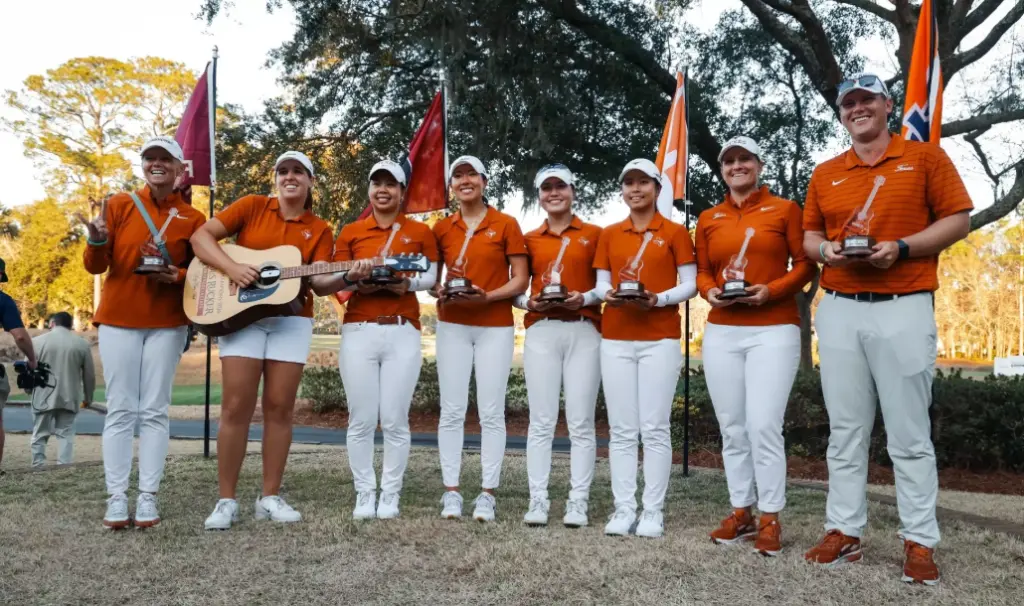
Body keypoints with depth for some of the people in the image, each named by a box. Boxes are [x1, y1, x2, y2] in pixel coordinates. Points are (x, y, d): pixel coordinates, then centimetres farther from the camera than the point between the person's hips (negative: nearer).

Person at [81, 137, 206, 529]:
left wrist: (177, 276, -14)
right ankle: (116, 499, 2)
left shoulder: (192, 218, 3)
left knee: (155, 410, 1)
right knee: (120, 409, -1)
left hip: (167, 323, 0)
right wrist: (97, 241, -21)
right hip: (119, 319, 0)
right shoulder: (119, 204, 3)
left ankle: (148, 498, 4)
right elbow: (95, 266, 1)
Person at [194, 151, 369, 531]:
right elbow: (201, 236, -1)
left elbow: (319, 283, -3)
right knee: (236, 406, -3)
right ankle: (226, 500, 5)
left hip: (292, 320, 2)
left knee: (279, 408, 2)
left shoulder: (319, 230, 8)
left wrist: (348, 277, -23)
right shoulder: (252, 206, 4)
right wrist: (231, 267, -17)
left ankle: (270, 497, 12)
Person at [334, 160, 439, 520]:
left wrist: (409, 283, -11)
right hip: (358, 331, 1)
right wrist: (357, 282, -12)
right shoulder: (350, 232, 10)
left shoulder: (420, 232, 8)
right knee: (361, 420, 1)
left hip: (403, 332, -1)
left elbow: (433, 275, 8)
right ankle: (364, 493, 12)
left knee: (395, 420, 0)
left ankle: (390, 494, 12)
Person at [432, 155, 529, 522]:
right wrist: (440, 293, -8)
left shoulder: (506, 225, 0)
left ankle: (487, 494, 7)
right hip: (452, 326, 2)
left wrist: (487, 296, -16)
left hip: (495, 327, -2)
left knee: (491, 412, 0)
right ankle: (451, 492, 10)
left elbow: (521, 279, -2)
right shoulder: (442, 228, 8)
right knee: (452, 410, 2)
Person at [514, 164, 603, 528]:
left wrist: (585, 298, -13)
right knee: (541, 420, 1)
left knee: (581, 422, 0)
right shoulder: (530, 239, 13)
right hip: (541, 332, 2)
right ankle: (538, 500, 7)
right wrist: (528, 302, -6)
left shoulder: (594, 234, 7)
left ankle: (578, 501, 6)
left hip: (584, 332, -1)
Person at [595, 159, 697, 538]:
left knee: (654, 428, -2)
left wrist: (659, 299, -16)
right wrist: (609, 294, -9)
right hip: (616, 339, 3)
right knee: (622, 429, 3)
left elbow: (690, 284, 1)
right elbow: (601, 282, 13)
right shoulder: (609, 235, 13)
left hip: (660, 339, -3)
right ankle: (624, 509, 9)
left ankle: (653, 511, 5)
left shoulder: (675, 232, 4)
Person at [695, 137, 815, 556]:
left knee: (764, 426, -10)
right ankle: (741, 514, 17)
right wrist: (710, 292, -6)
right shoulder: (708, 219, 14)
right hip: (721, 333, 4)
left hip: (773, 329, -4)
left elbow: (806, 264, 1)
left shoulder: (785, 209, 4)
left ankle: (770, 520, 3)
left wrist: (772, 290, -14)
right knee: (732, 428, 6)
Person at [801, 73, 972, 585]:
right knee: (845, 430, 7)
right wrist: (826, 249, -5)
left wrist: (901, 247, -14)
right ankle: (844, 532, 15)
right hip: (839, 311, 4)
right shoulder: (825, 174, 14)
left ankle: (920, 543, 9)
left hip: (903, 309, -3)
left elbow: (958, 220, 1)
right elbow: (809, 236, 18)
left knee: (910, 433, 0)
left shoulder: (925, 157, 4)